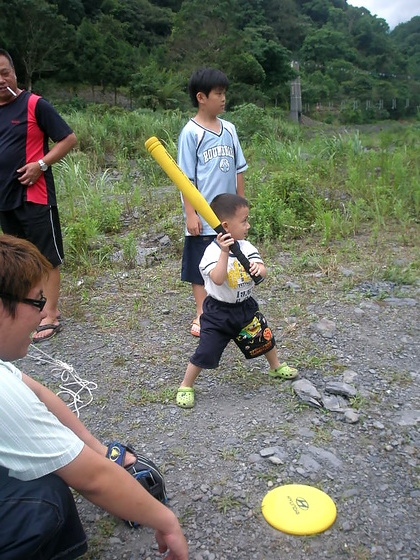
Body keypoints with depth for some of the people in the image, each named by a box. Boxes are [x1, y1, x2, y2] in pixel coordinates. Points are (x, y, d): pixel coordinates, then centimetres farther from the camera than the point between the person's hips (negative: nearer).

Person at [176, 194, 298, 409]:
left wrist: (259, 269, -32)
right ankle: (185, 386, 16)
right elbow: (218, 279, -36)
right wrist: (225, 252, -44)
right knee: (205, 351, -4)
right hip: (218, 312, -6)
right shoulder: (213, 251, -22)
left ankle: (276, 367, 47)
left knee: (265, 337, 19)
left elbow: (262, 271, -9)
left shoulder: (246, 246, -4)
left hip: (245, 306, 6)